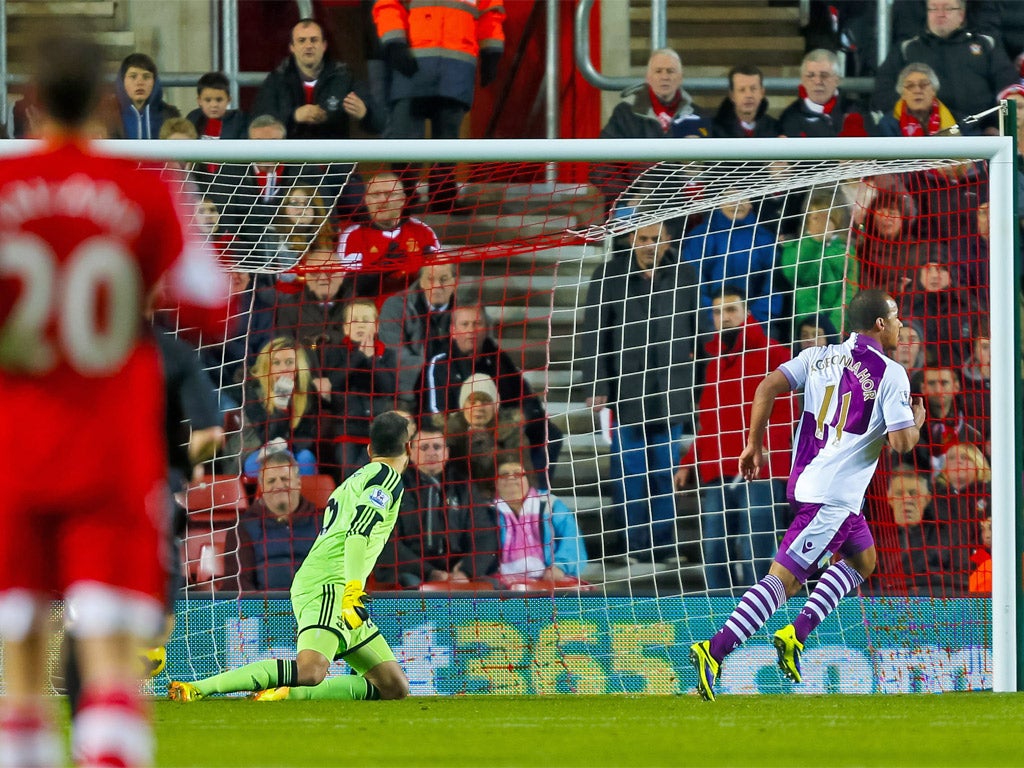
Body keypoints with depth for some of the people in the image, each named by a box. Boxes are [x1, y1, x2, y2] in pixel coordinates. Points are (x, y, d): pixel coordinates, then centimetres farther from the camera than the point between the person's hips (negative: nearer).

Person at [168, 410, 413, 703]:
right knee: (310, 671, -32)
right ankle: (197, 688, -29)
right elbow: (358, 532, -17)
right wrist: (353, 592, -27)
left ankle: (288, 693, -7)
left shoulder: (357, 480, 28)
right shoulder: (388, 478, -1)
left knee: (396, 688, 3)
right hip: (328, 584, -9)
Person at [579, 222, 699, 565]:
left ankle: (663, 543, 12)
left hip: (671, 391, 2)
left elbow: (698, 330, 13)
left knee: (666, 468, 5)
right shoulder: (608, 277, 0)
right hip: (626, 391, -2)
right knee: (629, 469, -3)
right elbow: (594, 336, -1)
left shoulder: (683, 276, 6)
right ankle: (634, 544, 3)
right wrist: (595, 386, -8)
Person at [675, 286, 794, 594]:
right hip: (716, 475, 7)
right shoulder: (713, 363, 21)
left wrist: (766, 444, -22)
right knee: (715, 553, 2)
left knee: (754, 555, -11)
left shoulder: (770, 354, 1)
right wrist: (688, 464, 18)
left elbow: (785, 410, -8)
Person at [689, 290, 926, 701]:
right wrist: (917, 420, 9)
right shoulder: (890, 374, -8)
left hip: (804, 480, 8)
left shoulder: (819, 357, 10)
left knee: (863, 560, 25)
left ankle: (794, 635, 14)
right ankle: (715, 651, -21)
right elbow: (902, 442, -14)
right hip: (835, 494, -8)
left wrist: (754, 446, 8)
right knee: (783, 578, -11)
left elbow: (768, 387, 0)